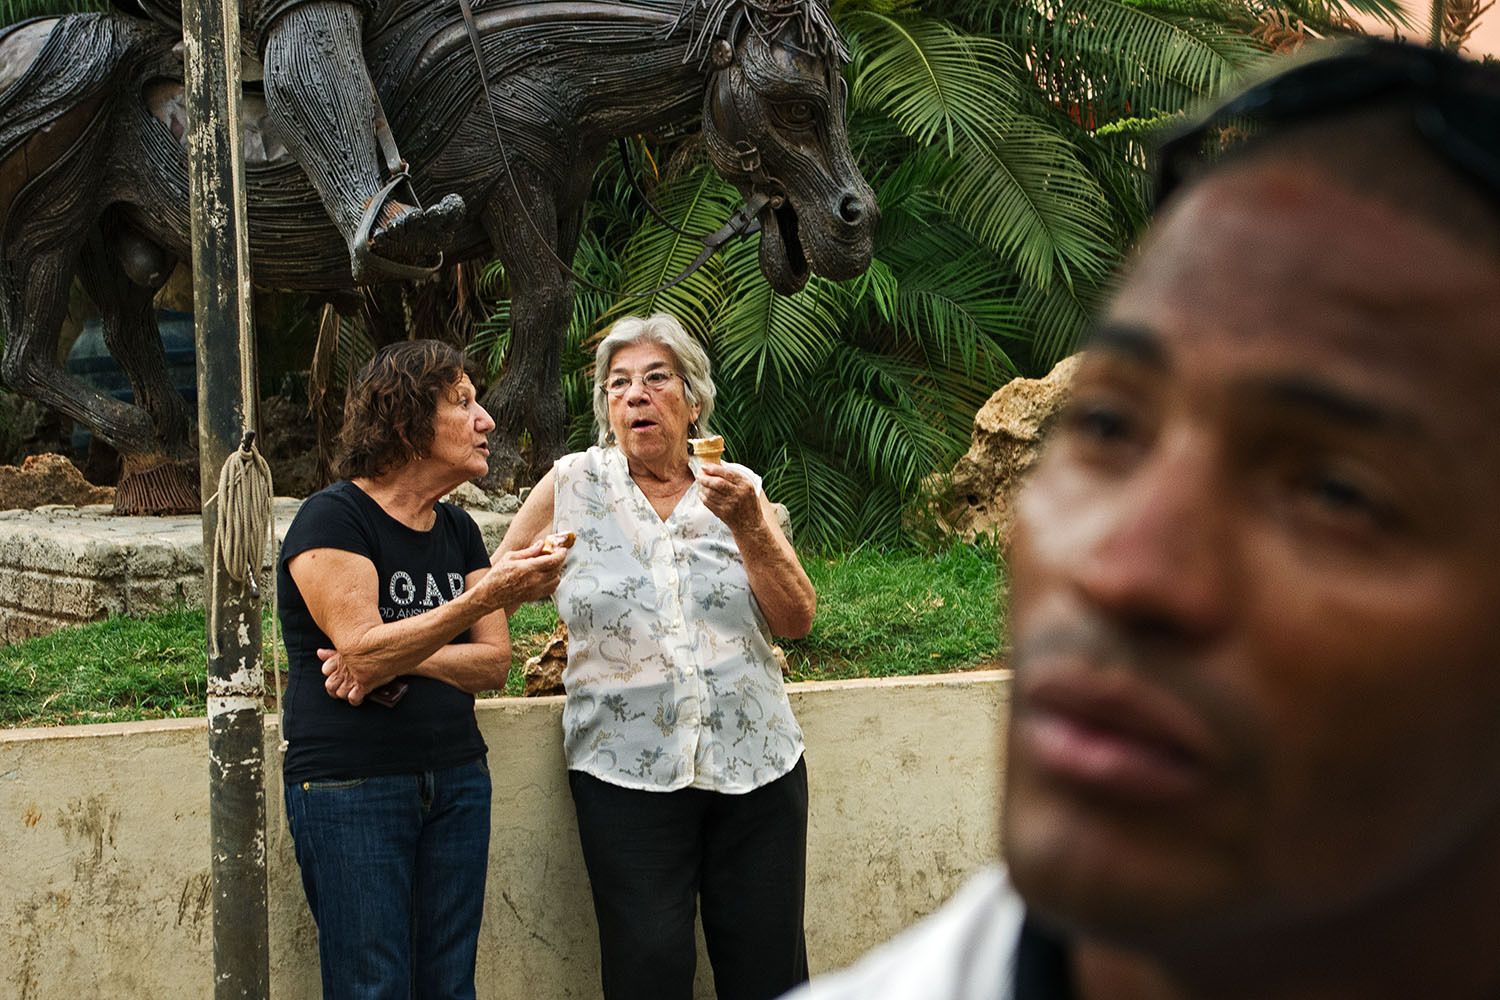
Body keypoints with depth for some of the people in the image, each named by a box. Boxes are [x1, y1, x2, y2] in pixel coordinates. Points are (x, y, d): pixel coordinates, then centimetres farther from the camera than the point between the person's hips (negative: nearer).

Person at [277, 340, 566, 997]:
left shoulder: (458, 531, 13)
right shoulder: (332, 518, -9)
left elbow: (494, 663, 5)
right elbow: (362, 650, -21)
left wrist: (399, 661, -13)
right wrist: (486, 596, -28)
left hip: (455, 781, 6)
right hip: (349, 787, -6)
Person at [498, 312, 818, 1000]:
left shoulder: (735, 488, 9)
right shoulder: (573, 485, 4)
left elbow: (797, 620, 3)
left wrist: (748, 527, -10)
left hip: (756, 766, 2)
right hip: (627, 772, -2)